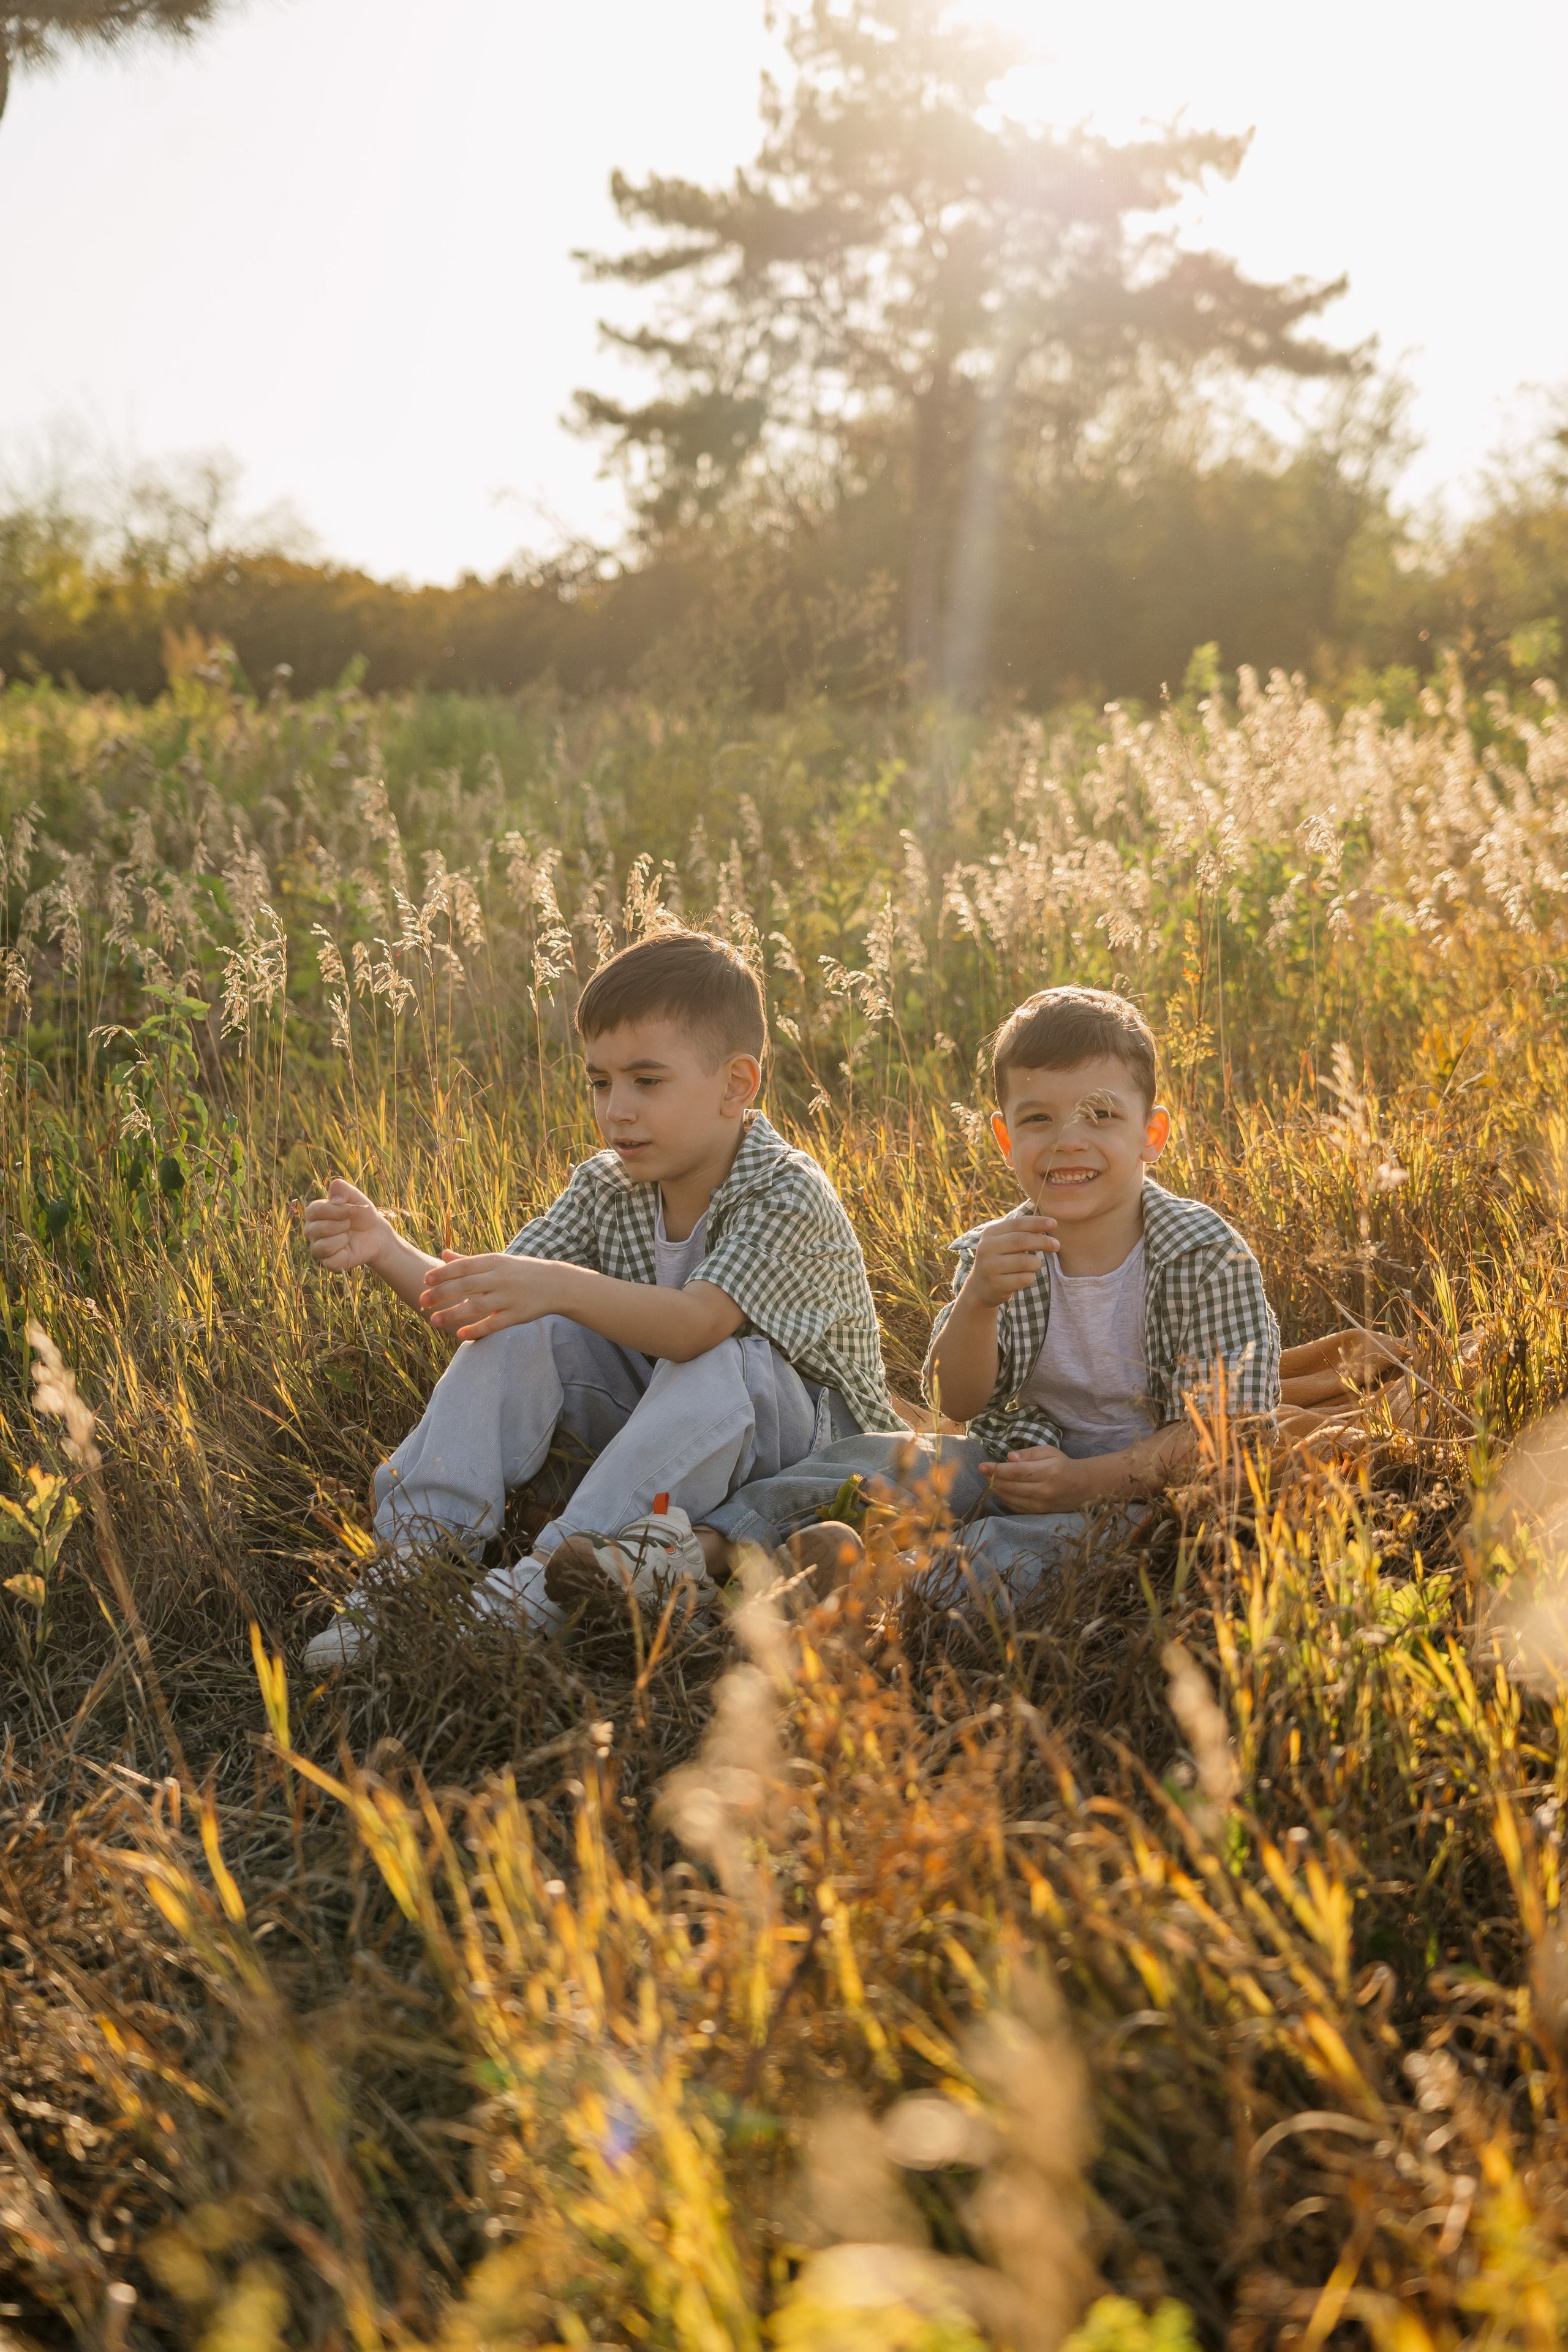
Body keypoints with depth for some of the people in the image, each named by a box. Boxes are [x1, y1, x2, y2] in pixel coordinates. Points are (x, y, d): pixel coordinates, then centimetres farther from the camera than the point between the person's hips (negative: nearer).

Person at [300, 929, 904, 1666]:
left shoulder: (791, 1196, -23)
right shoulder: (607, 1186, -3)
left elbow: (695, 1324, -39)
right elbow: (481, 1304, -9)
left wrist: (562, 1286, -54)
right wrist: (390, 1254, -27)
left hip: (810, 1445, -6)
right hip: (660, 1426, 6)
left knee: (719, 1366, -37)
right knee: (522, 1330, -14)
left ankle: (541, 1585, -37)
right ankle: (419, 1555, -20)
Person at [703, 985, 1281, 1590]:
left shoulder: (1208, 1257, -13)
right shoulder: (1000, 1253, -1)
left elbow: (1233, 1425, -15)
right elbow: (958, 1403, -8)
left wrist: (1088, 1481, -25)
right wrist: (978, 1302, -29)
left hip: (1143, 1487, -5)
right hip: (1018, 1463, 5)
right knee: (874, 1457, -11)